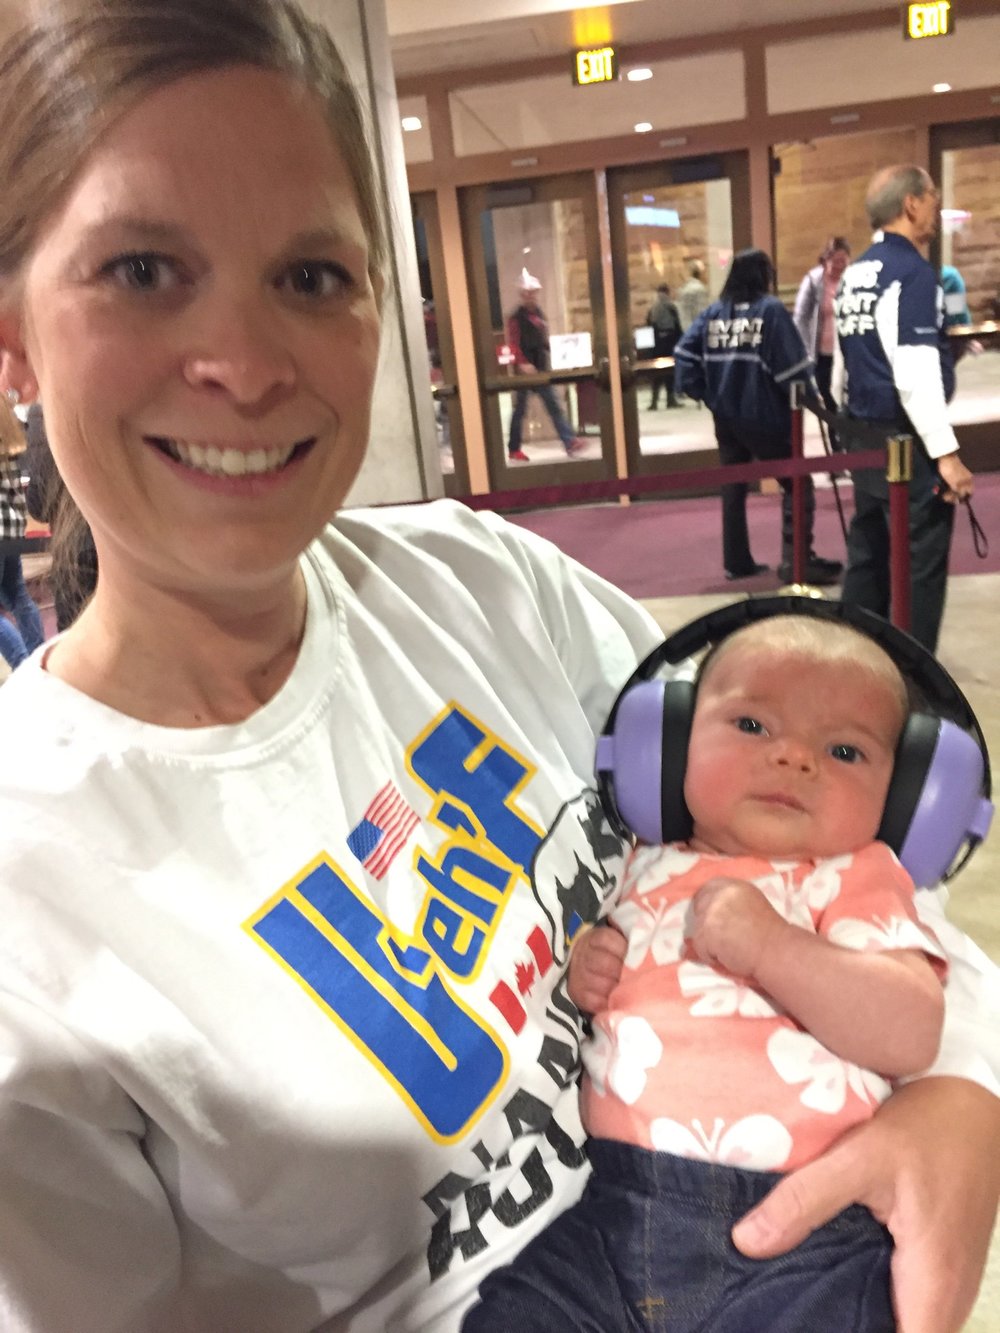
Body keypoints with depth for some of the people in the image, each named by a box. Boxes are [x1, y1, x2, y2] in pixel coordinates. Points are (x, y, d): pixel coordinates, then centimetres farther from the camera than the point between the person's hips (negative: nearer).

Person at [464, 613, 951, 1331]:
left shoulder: (856, 876, 5)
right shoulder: (643, 868, 14)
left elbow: (911, 1035, -9)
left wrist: (768, 944, -17)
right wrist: (579, 973, 5)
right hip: (613, 1210, 3)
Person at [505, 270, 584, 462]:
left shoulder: (538, 313, 13)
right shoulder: (516, 317, -8)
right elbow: (513, 344, -15)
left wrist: (547, 358, 11)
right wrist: (522, 363, -26)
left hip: (541, 368, 6)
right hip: (526, 370, -6)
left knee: (554, 406, -1)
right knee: (520, 409, 3)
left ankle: (569, 442, -7)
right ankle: (513, 449, 14)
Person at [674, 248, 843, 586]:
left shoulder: (712, 312, 7)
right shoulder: (771, 309, -8)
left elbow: (685, 353, -1)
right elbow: (792, 364, -13)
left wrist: (704, 393, 4)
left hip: (725, 416, 5)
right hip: (764, 417, -5)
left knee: (733, 487, 15)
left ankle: (737, 561, 20)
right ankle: (797, 561, -2)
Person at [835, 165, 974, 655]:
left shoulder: (854, 273, 11)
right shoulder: (911, 271, -14)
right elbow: (915, 374, -22)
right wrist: (946, 452, -20)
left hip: (864, 436, 9)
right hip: (905, 441, -9)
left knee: (868, 557, 14)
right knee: (921, 567, -2)